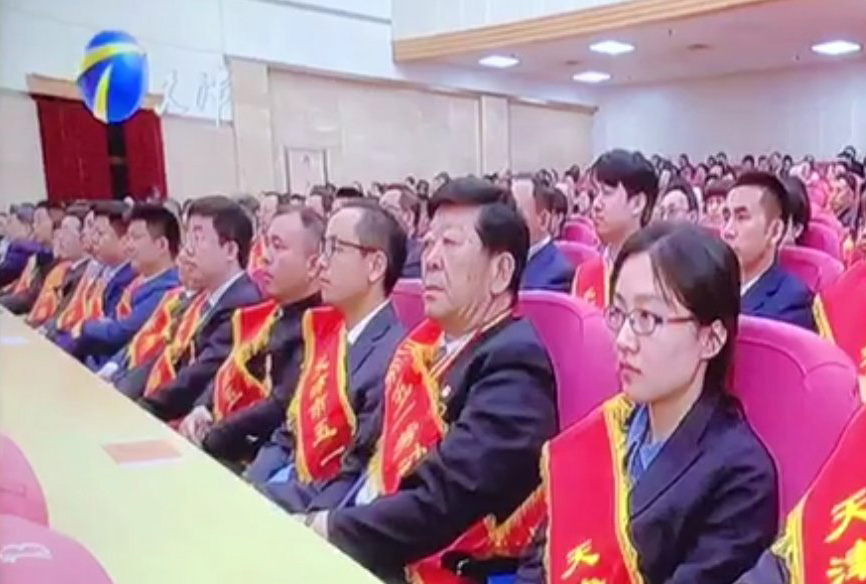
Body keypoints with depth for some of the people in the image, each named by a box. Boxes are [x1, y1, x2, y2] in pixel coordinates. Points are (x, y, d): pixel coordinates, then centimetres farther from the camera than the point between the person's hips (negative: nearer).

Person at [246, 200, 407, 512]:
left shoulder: (392, 358, -21)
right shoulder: (323, 330, 7)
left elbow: (351, 488, -20)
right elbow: (288, 435, 11)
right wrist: (245, 489, -3)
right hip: (288, 492, 7)